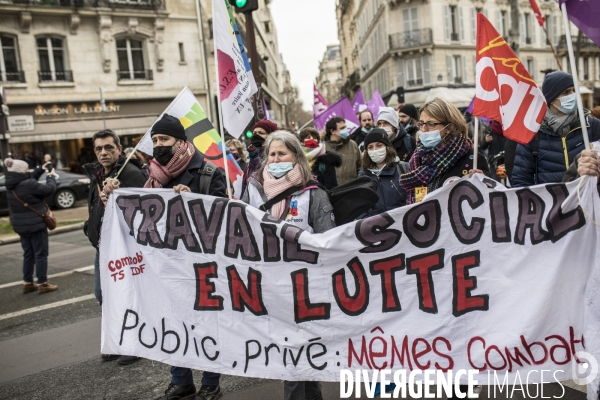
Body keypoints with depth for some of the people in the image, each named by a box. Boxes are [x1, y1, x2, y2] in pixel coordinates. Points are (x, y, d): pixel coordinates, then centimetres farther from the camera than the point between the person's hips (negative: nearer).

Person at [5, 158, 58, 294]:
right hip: (36, 224, -8)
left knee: (28, 254, 18)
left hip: (21, 226, 8)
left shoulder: (11, 185, 4)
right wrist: (51, 176, 2)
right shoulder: (28, 184, -23)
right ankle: (42, 284, 6)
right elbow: (49, 189, -15)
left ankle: (27, 283, 24)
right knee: (41, 254, 1)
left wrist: (40, 170, 18)